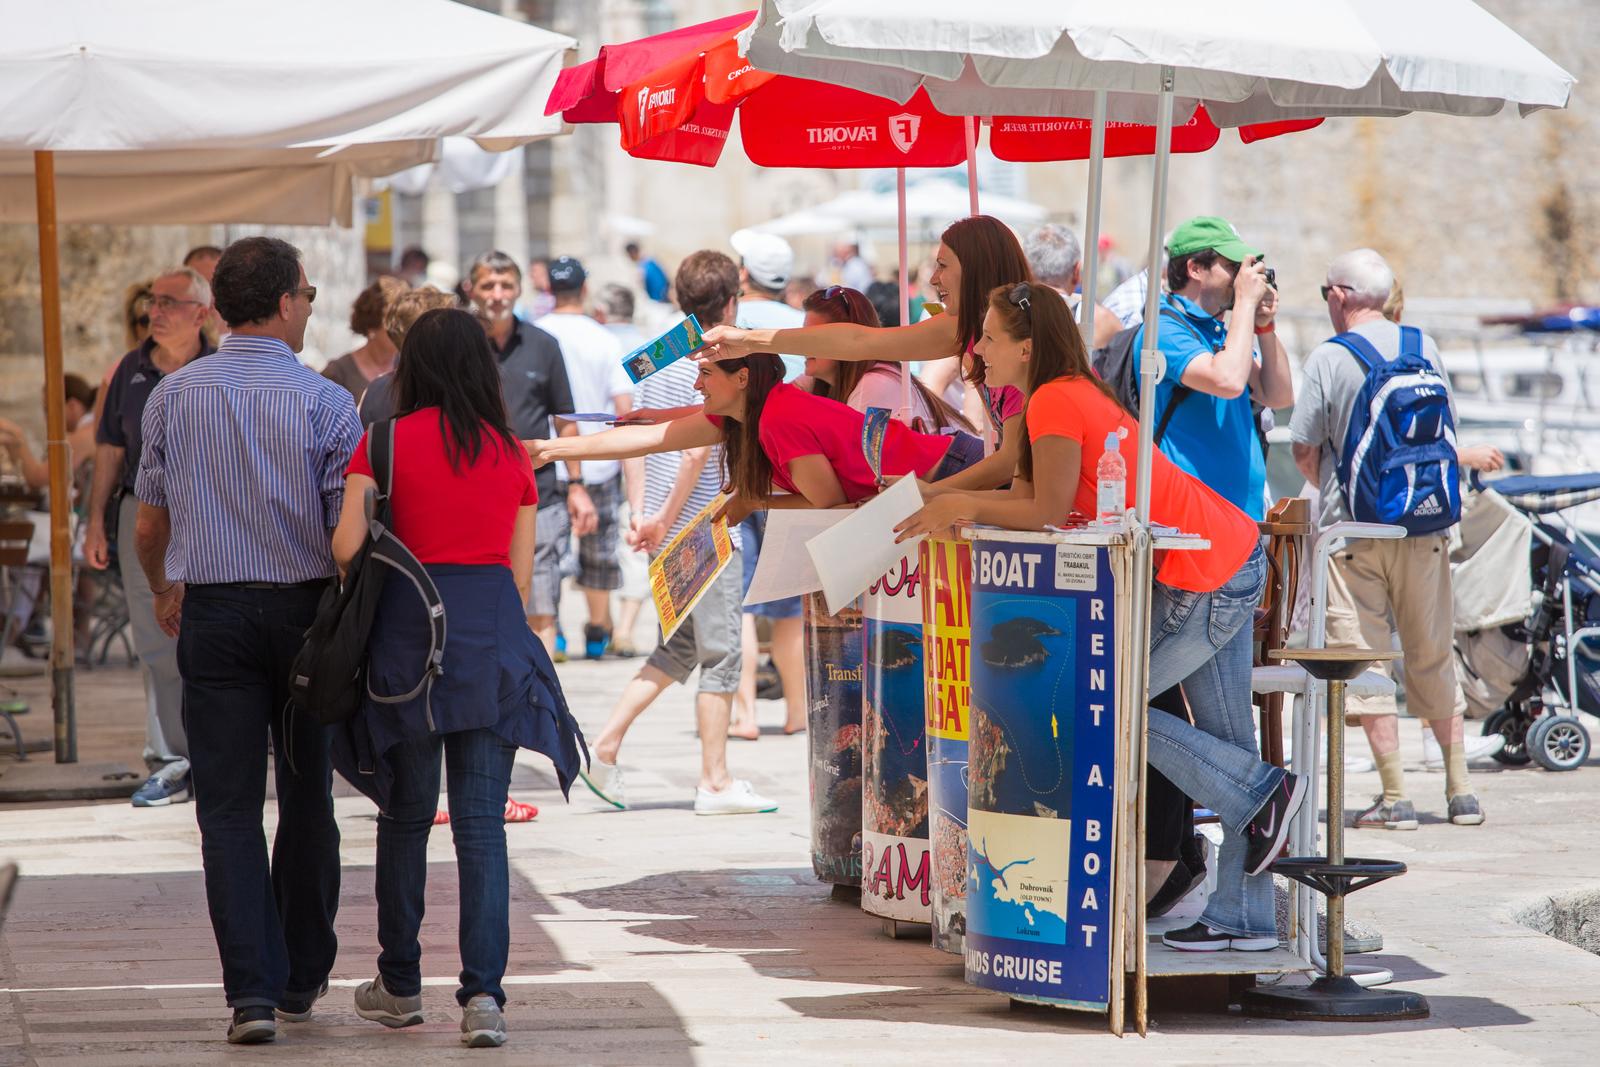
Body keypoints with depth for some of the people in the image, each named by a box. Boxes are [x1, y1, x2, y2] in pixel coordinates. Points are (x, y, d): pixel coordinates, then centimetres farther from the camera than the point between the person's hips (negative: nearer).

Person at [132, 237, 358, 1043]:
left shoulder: (173, 397, 0)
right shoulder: (324, 402, -8)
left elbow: (149, 527, 9)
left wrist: (161, 590, 29)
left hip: (213, 615, 1)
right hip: (306, 608, -1)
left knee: (229, 809, 1)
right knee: (307, 799, 13)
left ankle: (252, 990, -9)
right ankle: (303, 977, 23)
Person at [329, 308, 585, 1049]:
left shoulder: (384, 444, -1)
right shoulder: (512, 454, 8)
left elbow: (345, 546, -11)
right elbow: (522, 571, 8)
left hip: (409, 625, -1)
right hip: (495, 638, 1)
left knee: (405, 814, 13)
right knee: (482, 821, 1)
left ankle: (400, 986, 23)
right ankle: (483, 994, -10)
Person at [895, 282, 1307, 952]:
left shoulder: (1055, 401, -16)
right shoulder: (1073, 394, 15)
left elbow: (1048, 512, -21)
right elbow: (1031, 495, 11)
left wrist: (962, 508, -11)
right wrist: (950, 502, 4)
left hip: (1205, 581, -10)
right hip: (1233, 559, 10)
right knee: (1225, 740, 12)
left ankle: (1264, 791, 3)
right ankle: (1243, 917, 16)